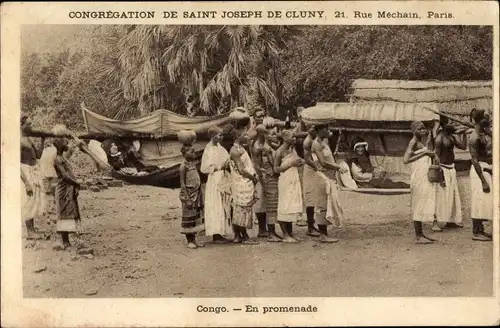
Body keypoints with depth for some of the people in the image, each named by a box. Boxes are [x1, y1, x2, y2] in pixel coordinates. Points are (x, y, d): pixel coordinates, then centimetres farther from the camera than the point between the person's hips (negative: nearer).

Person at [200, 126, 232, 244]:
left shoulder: (219, 147, 9)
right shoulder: (209, 149, -14)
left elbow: (226, 160, 20)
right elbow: (204, 168, -16)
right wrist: (219, 167, -16)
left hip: (222, 180, 8)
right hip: (214, 181, -8)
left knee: (222, 207, 9)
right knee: (215, 207, -5)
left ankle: (219, 234, 14)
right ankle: (215, 235, 0)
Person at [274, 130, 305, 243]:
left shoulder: (293, 148, 9)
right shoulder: (280, 151, -12)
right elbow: (276, 169, -12)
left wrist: (300, 162, 1)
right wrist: (291, 163, -18)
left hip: (294, 179, 8)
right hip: (286, 180, -8)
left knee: (292, 206, 10)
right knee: (285, 206, -3)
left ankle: (290, 233, 17)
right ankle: (285, 235, 3)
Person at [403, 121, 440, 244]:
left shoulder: (423, 141, 14)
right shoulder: (413, 142, -10)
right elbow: (406, 160, -20)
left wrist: (433, 155, 2)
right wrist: (424, 153, -18)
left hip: (427, 177, 9)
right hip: (419, 177, -9)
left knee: (424, 205, 11)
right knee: (418, 205, -6)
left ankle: (421, 234, 17)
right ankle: (418, 236, -2)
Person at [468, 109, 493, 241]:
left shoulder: (486, 133, 6)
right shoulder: (475, 138, -18)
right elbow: (475, 160, -21)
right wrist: (483, 181, -23)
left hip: (488, 170, 9)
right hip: (480, 171, -9)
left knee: (485, 201, 14)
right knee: (480, 201, -5)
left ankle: (480, 229, 23)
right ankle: (476, 232, 3)